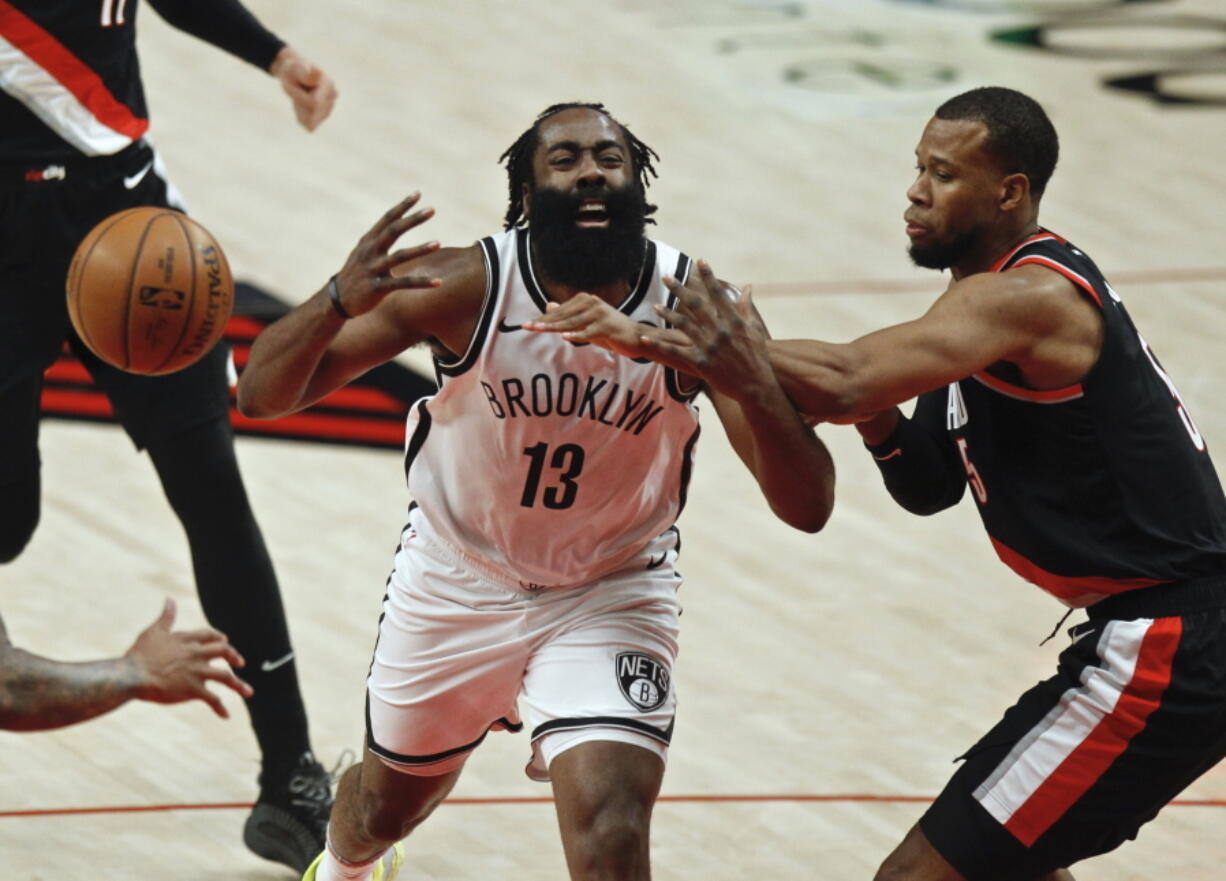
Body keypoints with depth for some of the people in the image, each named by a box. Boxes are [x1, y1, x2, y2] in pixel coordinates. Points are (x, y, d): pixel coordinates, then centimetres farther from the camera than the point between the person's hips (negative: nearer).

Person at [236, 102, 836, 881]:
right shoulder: (466, 287, -24)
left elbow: (808, 509, -26)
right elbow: (263, 394, -24)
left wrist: (751, 385, -46)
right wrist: (340, 302, -46)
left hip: (612, 596, -1)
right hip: (458, 581, 1)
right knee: (390, 803, 24)